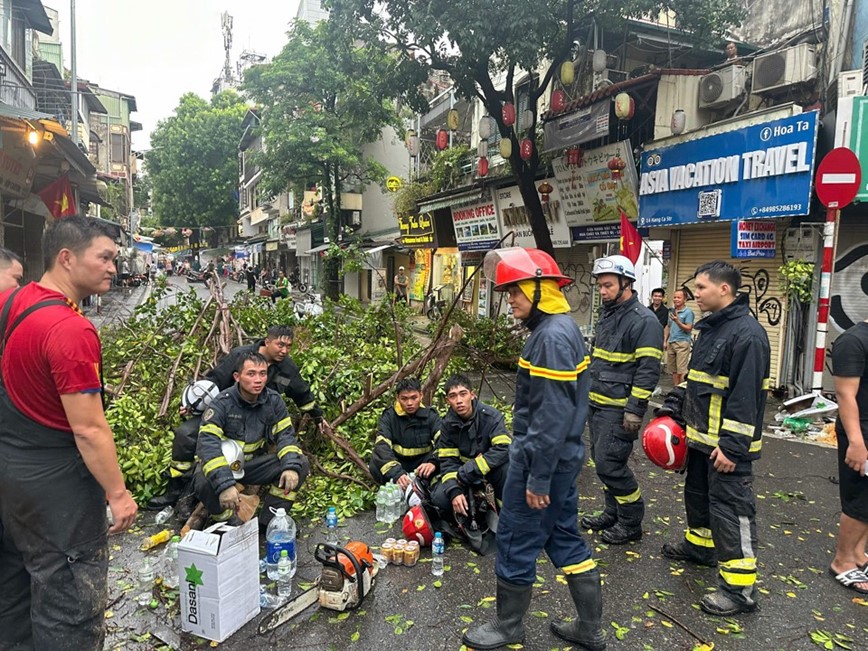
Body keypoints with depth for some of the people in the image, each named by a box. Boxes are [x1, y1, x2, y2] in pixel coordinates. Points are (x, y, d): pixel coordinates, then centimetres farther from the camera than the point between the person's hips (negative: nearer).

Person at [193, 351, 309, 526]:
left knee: (301, 463, -14)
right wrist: (224, 484, -44)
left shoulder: (273, 400, -9)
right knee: (204, 482, -36)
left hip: (254, 463, 4)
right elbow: (208, 444, -32)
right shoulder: (222, 403, -22)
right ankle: (232, 525, -8)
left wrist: (292, 467, -27)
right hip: (222, 464, -4)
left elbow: (285, 434, -7)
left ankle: (269, 521, -7)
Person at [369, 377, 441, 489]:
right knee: (376, 464, -30)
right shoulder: (389, 416, -9)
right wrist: (396, 473, -43)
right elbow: (382, 446, -25)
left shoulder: (431, 416, -7)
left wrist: (433, 462, -43)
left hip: (422, 468, 1)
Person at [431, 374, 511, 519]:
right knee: (440, 498, -20)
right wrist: (454, 491, -26)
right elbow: (447, 460, -8)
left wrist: (467, 471, -34)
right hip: (464, 472, 4)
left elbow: (504, 448, -33)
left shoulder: (491, 416, -22)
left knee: (507, 468, -37)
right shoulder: (448, 424, -9)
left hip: (492, 468, -3)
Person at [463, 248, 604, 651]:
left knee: (516, 541, 7)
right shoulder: (560, 328, 9)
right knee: (565, 537, 18)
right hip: (561, 457, 10)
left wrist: (538, 478, -20)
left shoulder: (552, 336, -22)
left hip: (542, 458, -10)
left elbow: (553, 416, -25)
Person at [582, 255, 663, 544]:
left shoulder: (643, 321, -15)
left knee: (609, 464, -7)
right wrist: (588, 394, 22)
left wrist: (635, 409, -21)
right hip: (597, 404, 9)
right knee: (601, 460, 15)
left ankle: (631, 522, 11)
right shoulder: (607, 316, 14)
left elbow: (648, 370, -19)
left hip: (619, 409, -9)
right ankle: (613, 513, 31)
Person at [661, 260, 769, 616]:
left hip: (728, 443, -10)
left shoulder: (747, 333, -20)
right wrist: (681, 414, 21)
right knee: (698, 493, 23)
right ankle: (699, 544, 43)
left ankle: (740, 587, 5)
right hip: (701, 437, 10)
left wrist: (732, 445, -24)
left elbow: (747, 396, -24)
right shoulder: (710, 327, 12)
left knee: (730, 507, -4)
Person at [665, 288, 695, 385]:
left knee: (682, 370, -8)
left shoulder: (688, 312, -5)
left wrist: (677, 321, -22)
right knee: (673, 369, 9)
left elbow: (689, 329, -10)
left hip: (682, 343, -7)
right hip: (671, 343, 7)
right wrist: (665, 341, 14)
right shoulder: (672, 311, 15)